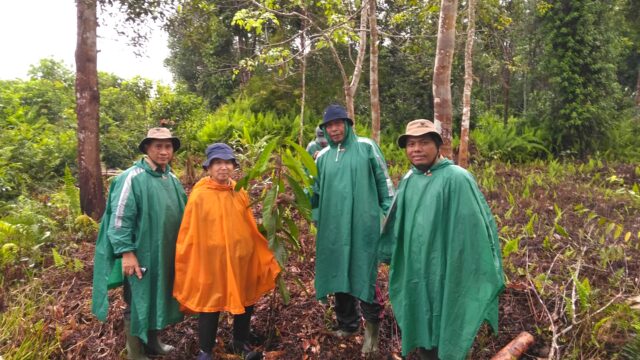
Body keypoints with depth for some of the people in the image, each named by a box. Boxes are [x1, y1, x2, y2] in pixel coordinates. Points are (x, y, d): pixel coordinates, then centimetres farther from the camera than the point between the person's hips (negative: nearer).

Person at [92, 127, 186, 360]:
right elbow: (120, 218, -17)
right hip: (141, 256, -7)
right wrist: (127, 252, -20)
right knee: (138, 305, 6)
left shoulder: (172, 179, 8)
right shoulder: (132, 178, -15)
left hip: (167, 256, 7)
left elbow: (181, 215, 17)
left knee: (158, 301, 20)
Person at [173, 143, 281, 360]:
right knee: (210, 304, 8)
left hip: (241, 258, 5)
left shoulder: (240, 193, 4)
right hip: (211, 260, -5)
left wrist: (263, 256, 11)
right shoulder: (199, 195, -11)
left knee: (245, 301, 15)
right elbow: (189, 234, -8)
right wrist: (188, 263, -7)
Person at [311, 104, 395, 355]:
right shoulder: (322, 157, 11)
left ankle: (372, 325, 18)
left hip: (363, 224, -4)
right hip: (334, 226, 4)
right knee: (338, 274, 12)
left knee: (364, 274, -4)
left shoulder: (366, 146, 1)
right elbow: (315, 192, 14)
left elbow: (383, 181, 2)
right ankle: (347, 324, 31)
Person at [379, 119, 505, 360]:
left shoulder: (456, 179, -15)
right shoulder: (408, 182, 4)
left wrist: (481, 280, -14)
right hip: (415, 276, 6)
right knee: (422, 336, 21)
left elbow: (475, 228, -16)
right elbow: (397, 224, 16)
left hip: (447, 277, -6)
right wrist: (386, 253, 23)